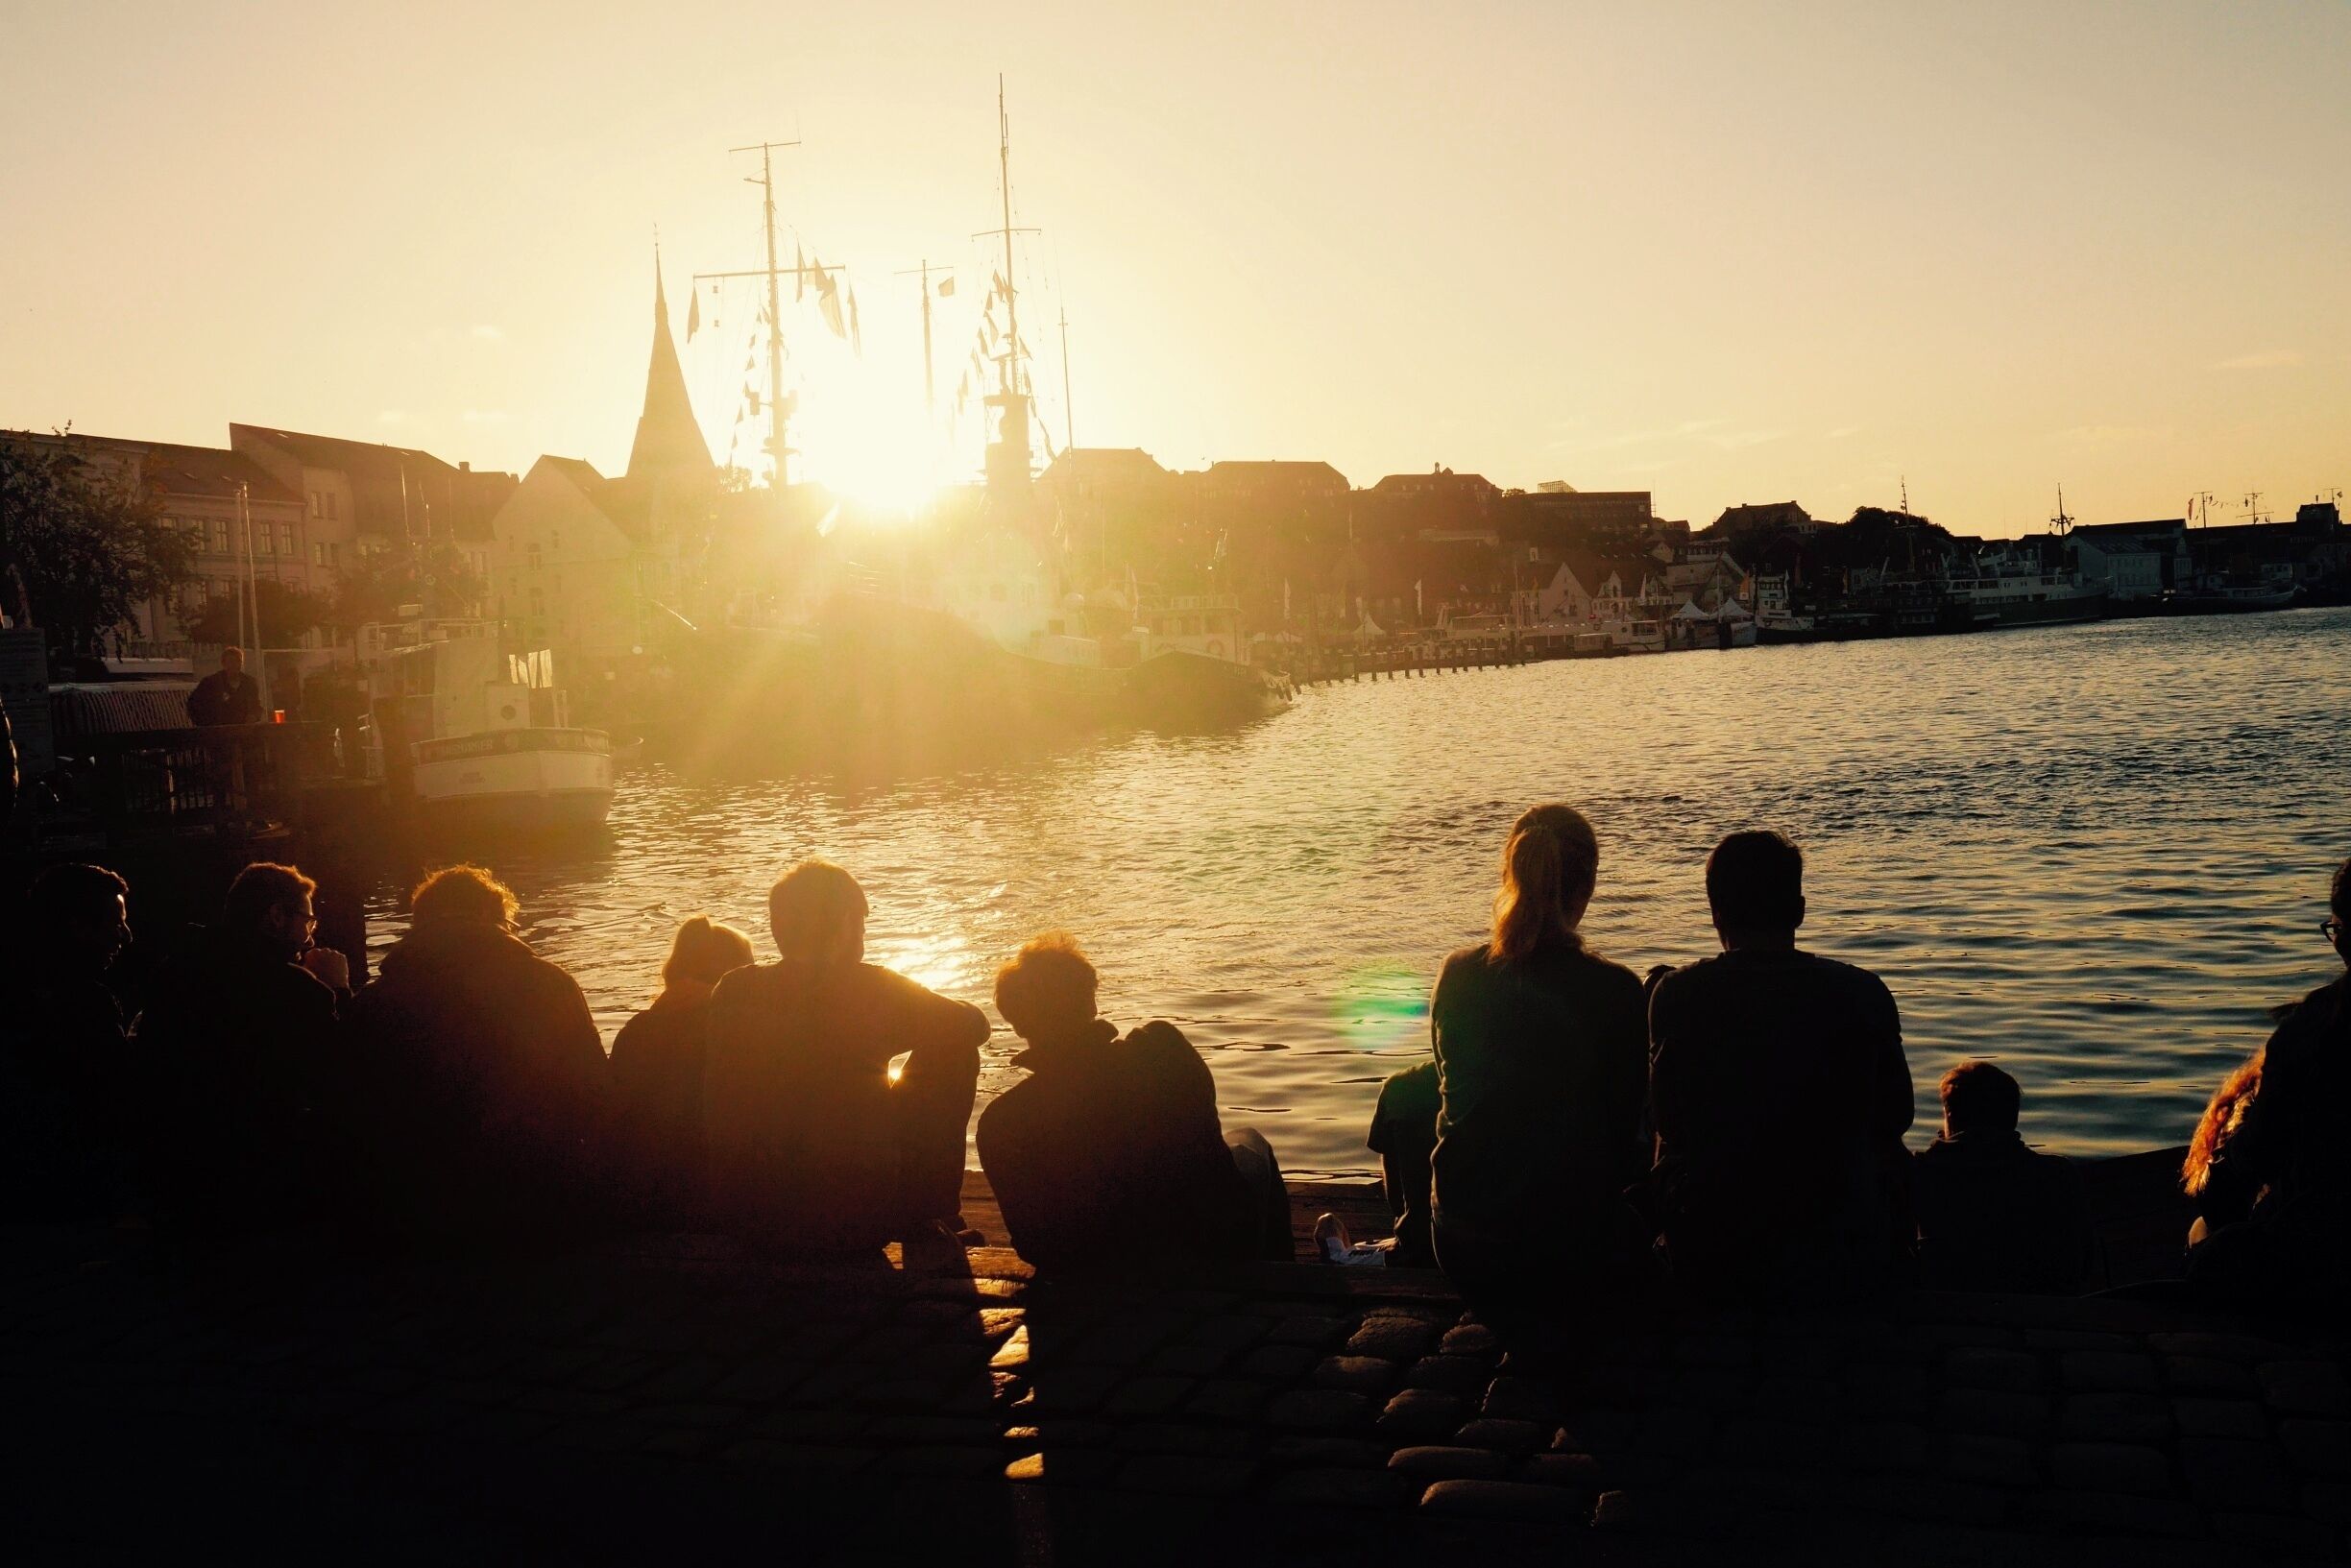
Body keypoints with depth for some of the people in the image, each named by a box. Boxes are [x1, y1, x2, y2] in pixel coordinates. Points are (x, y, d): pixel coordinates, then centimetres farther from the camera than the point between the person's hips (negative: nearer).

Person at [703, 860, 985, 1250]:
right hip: (856, 1219, -4)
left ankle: (924, 1216, 39)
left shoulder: (734, 991, -1)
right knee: (955, 1047, 11)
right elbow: (971, 1024, 2)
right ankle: (927, 1216, 20)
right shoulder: (870, 989, -11)